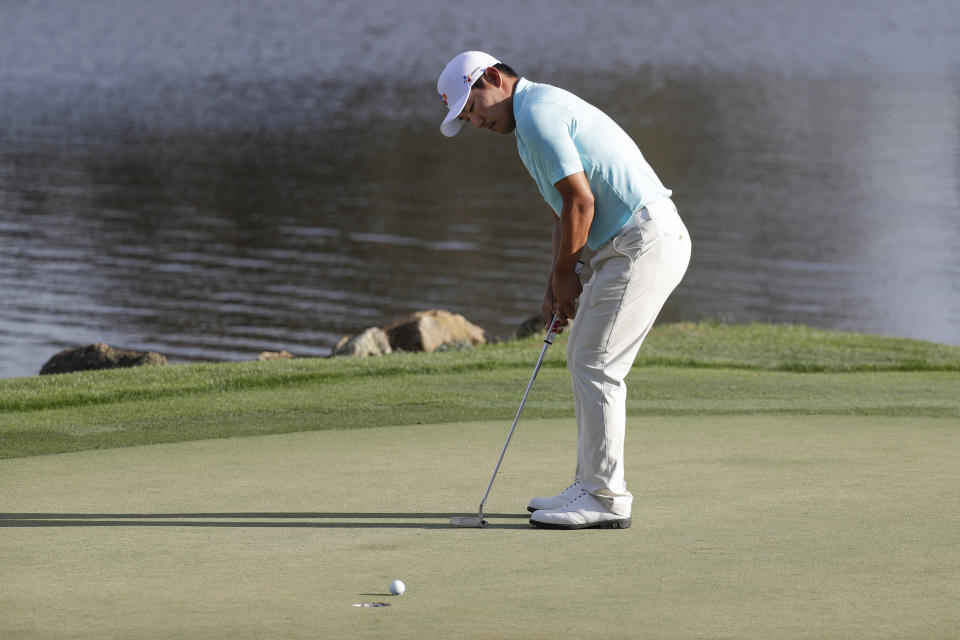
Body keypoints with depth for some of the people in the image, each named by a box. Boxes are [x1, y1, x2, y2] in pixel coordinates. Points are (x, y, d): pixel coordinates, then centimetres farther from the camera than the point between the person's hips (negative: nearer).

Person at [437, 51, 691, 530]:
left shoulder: (538, 113, -14)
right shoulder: (531, 122, 20)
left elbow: (580, 201, -17)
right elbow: (565, 212, 24)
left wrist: (565, 273, -5)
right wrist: (556, 284, 15)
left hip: (644, 240, -11)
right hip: (627, 244, 11)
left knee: (596, 365, -8)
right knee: (583, 359, 15)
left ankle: (605, 499, -5)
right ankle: (593, 487, 19)